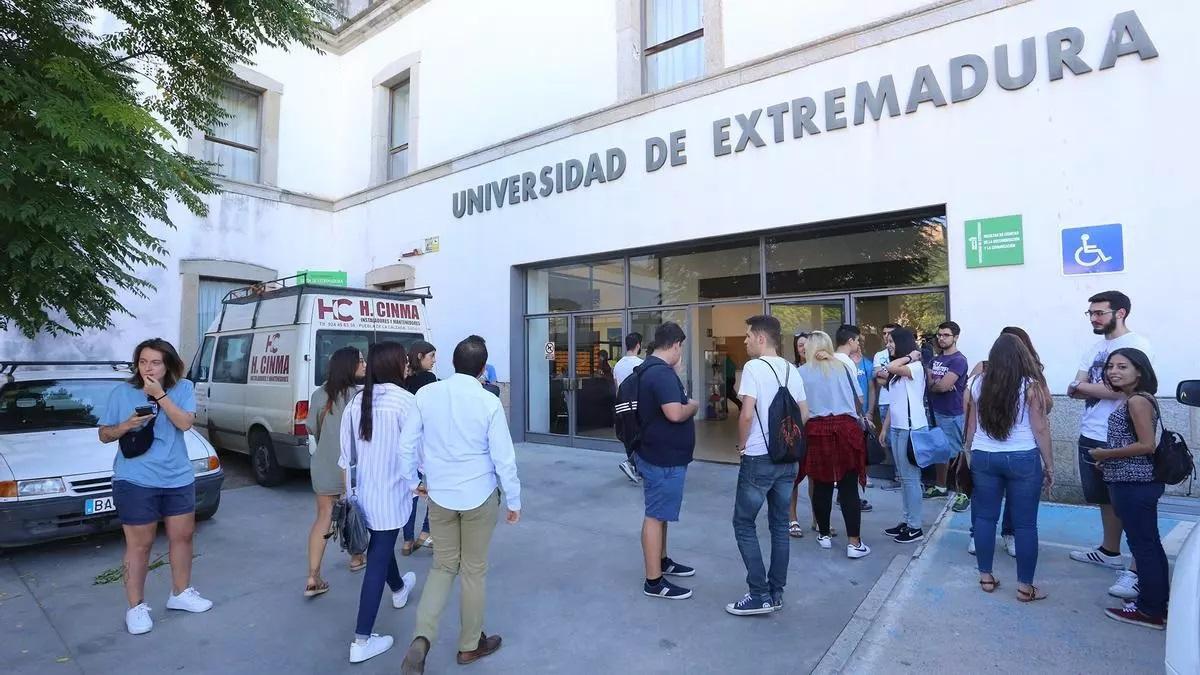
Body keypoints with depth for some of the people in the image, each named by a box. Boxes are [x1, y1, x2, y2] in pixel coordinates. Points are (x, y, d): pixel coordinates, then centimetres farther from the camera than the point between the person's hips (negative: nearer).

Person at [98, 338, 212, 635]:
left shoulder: (183, 388, -2)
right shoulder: (122, 392, -3)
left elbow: (185, 423, -16)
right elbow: (104, 435, 3)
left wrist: (159, 395, -21)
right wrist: (126, 426, -17)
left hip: (178, 478, 2)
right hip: (135, 482, -2)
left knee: (183, 536, 14)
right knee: (140, 545, 3)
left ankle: (180, 593, 32)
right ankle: (136, 607, 19)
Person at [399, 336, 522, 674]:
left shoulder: (426, 395, -7)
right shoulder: (489, 402, -16)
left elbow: (407, 446, 0)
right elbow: (504, 458, -12)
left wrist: (410, 481, 18)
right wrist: (514, 500, 1)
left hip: (439, 496, 3)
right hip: (479, 497, -3)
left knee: (443, 566, 19)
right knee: (474, 570, 14)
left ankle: (421, 638, 2)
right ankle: (470, 645, 30)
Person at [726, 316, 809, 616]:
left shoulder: (753, 367, -13)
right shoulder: (791, 370, 8)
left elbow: (747, 414, -19)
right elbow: (804, 415, 11)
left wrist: (742, 444, -4)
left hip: (759, 458, -7)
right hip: (787, 458, 7)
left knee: (744, 524, 4)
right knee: (780, 525, 13)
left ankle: (760, 595, 5)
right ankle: (776, 593, 21)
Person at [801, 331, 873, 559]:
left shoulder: (802, 372, 0)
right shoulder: (844, 366, 5)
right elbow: (859, 399, 10)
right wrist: (860, 419, 26)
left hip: (816, 431, 0)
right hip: (846, 429, 1)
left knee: (821, 486, 10)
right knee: (849, 488, 3)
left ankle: (824, 535, 24)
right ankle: (854, 543, 5)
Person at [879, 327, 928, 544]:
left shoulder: (915, 367, -11)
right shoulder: (898, 371, 16)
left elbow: (891, 367, -31)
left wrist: (910, 356, -14)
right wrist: (885, 428, 15)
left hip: (911, 429, -9)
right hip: (896, 428, 9)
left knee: (911, 477, -2)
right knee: (904, 477, 14)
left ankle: (915, 527, 8)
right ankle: (907, 521, 23)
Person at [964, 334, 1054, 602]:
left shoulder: (978, 384, 2)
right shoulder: (1030, 386, -8)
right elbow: (1041, 430, -6)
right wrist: (1049, 466, 3)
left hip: (984, 458, 3)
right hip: (1023, 459, -3)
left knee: (985, 517, 12)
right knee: (1025, 524, 6)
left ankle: (985, 577, 19)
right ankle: (1025, 587, 14)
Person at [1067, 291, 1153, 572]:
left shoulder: (1137, 345, -11)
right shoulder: (1095, 349, 12)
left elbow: (1121, 390, -21)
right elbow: (1073, 390, 6)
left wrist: (1084, 386, -7)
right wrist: (1102, 389, -13)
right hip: (1090, 435, 7)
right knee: (1104, 497, 18)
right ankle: (1109, 551, 32)